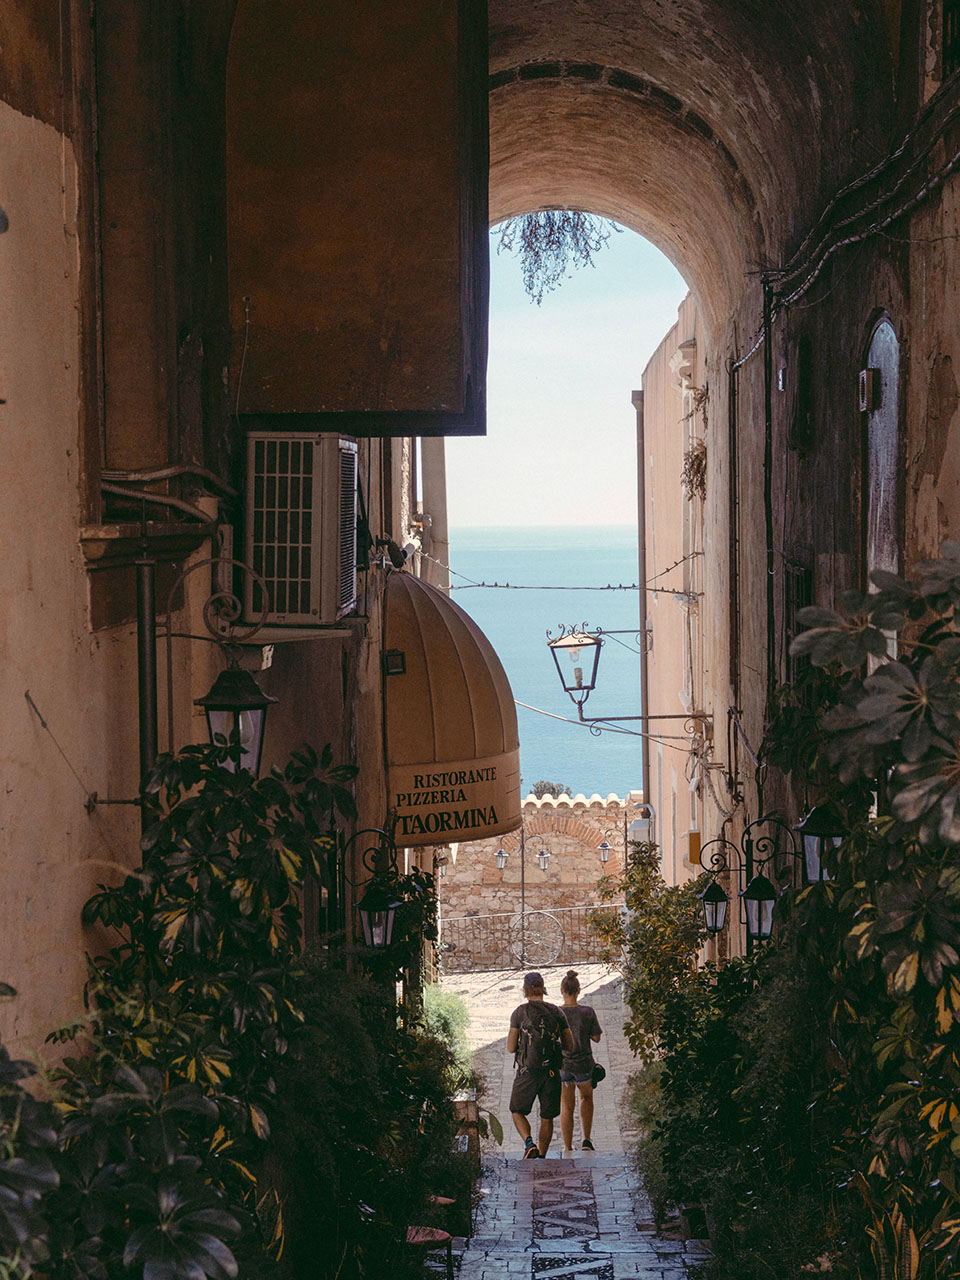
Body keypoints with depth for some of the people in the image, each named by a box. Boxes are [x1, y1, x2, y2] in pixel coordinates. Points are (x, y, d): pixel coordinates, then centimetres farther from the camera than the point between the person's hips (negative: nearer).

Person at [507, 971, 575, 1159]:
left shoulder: (520, 1012, -6)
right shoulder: (556, 1012, 2)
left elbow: (510, 1048, -6)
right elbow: (570, 1045, 6)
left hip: (528, 1072, -2)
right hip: (552, 1073, 2)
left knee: (518, 1112, 14)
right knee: (547, 1118, 14)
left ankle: (529, 1143, -11)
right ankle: (541, 1158, 13)